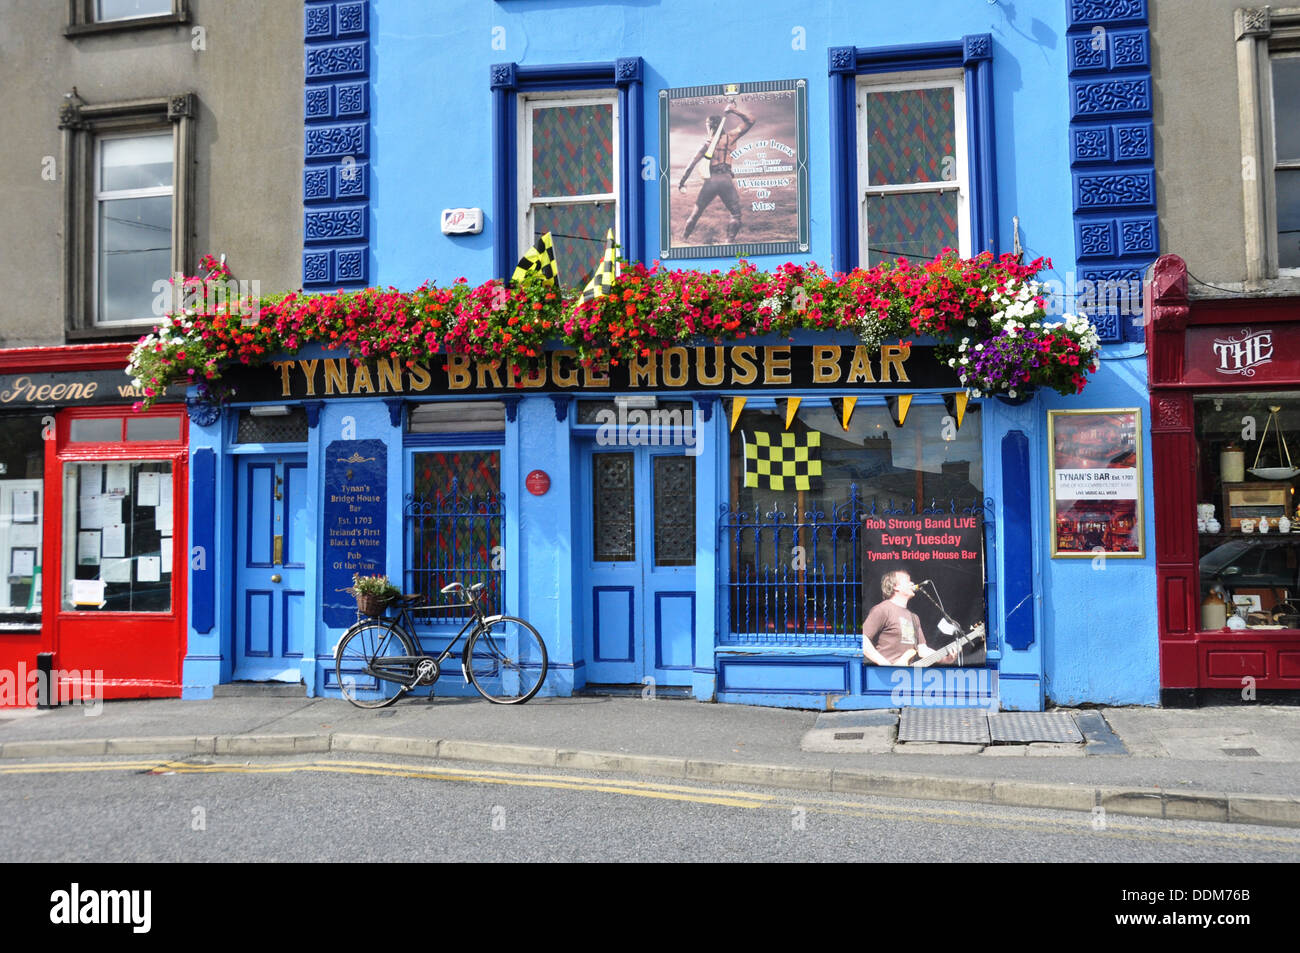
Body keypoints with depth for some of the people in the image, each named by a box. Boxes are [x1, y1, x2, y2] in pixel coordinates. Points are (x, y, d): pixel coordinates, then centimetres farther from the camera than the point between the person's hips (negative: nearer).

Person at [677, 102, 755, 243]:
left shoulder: (707, 142, 5)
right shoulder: (730, 137, 4)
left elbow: (692, 164, 1)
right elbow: (749, 122, 12)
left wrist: (682, 182, 6)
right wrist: (734, 111, 7)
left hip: (710, 180, 1)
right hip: (726, 180, -1)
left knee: (696, 213, 13)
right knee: (736, 214, 6)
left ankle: (683, 238, 19)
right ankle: (730, 240, -10)